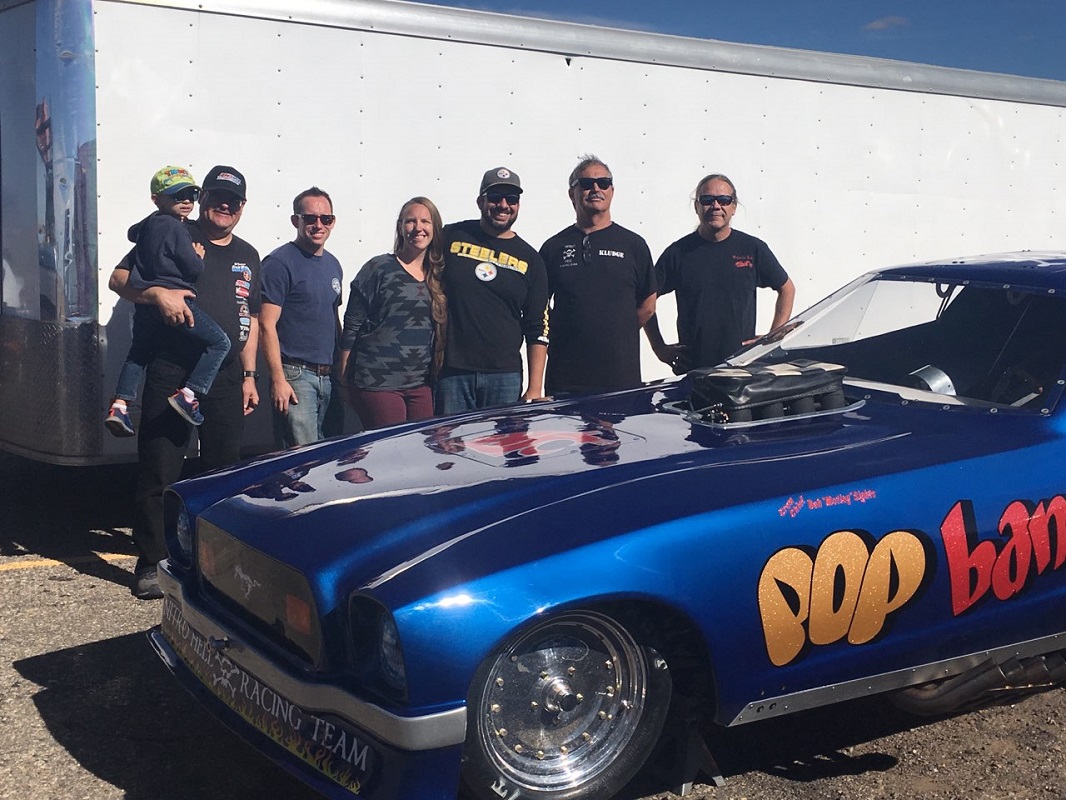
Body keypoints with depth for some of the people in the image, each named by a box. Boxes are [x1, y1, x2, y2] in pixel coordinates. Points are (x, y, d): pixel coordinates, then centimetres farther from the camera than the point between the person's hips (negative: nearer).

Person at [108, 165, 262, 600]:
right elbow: (119, 279, -4)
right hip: (171, 374, -4)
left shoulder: (247, 256, 17)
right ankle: (151, 563, 8)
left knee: (224, 467, 10)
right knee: (158, 470, -2)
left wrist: (249, 375, 16)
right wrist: (158, 293, -22)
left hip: (226, 378, 5)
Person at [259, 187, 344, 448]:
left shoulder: (333, 264, 15)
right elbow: (267, 325, -13)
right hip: (295, 375, -8)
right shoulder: (280, 263, -9)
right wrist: (278, 379, -18)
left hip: (328, 376, 8)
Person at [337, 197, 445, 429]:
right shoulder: (379, 269, -3)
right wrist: (344, 378, -4)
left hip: (420, 385, 5)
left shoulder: (437, 277, 12)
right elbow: (351, 325, -2)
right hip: (377, 384, -5)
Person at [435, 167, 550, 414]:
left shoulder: (529, 259, 8)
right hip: (452, 373, -1)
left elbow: (538, 331, 7)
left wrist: (535, 389, 0)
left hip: (505, 377, 1)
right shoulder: (452, 237, 5)